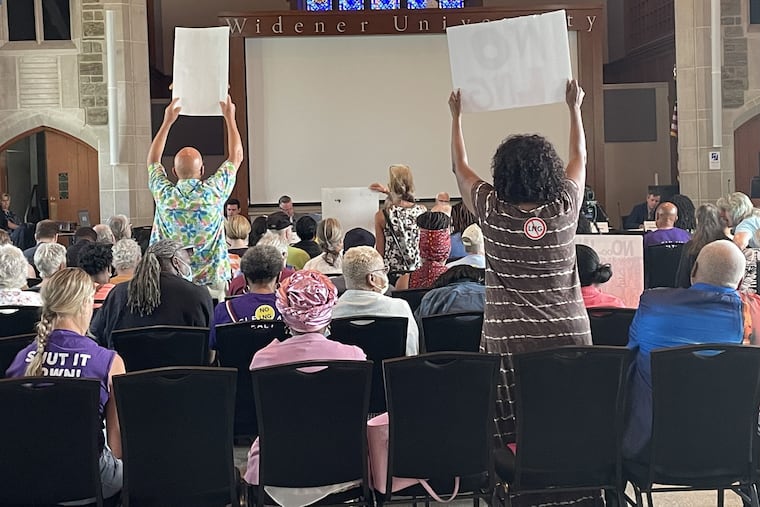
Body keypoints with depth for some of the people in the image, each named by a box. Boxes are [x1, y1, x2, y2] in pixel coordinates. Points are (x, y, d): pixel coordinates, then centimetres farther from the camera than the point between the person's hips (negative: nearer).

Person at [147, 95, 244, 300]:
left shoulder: (164, 195, -3)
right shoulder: (213, 192, -8)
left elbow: (153, 160, 18)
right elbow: (236, 157, 9)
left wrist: (167, 121, 23)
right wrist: (230, 118, 19)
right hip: (211, 282, -1)